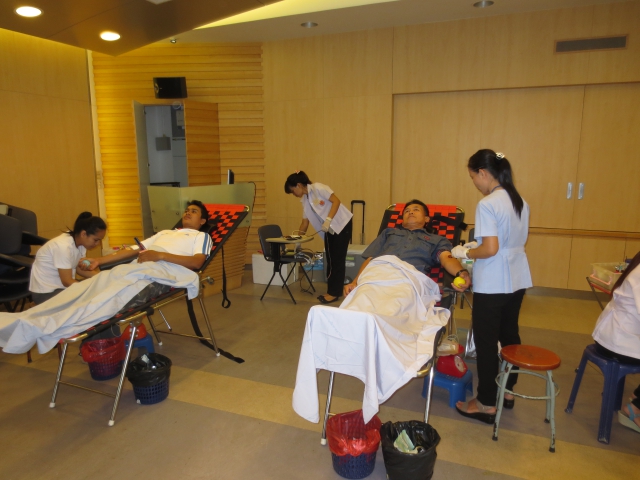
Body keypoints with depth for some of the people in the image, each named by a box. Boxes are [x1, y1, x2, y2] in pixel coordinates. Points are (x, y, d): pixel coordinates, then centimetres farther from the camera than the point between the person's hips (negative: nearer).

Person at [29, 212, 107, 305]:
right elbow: (67, 282, -25)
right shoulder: (63, 246, -28)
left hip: (62, 285, 8)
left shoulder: (80, 242, -5)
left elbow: (80, 269, 1)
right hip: (46, 292, -8)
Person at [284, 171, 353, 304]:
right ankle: (333, 291, 16)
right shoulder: (304, 200, 8)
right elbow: (305, 221, 13)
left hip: (342, 224, -8)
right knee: (330, 260, 8)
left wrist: (328, 220, -26)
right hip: (329, 229, 8)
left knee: (337, 259, -4)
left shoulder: (318, 188, -15)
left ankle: (334, 293, 1)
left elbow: (336, 201, -20)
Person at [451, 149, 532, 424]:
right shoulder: (520, 201, 8)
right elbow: (514, 241, 13)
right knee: (509, 334, 20)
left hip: (492, 285, -9)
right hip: (517, 280, 9)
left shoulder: (487, 204, -19)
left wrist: (465, 252, -6)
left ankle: (486, 404, 15)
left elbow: (491, 249, -23)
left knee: (486, 342, 3)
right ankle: (507, 391, 35)